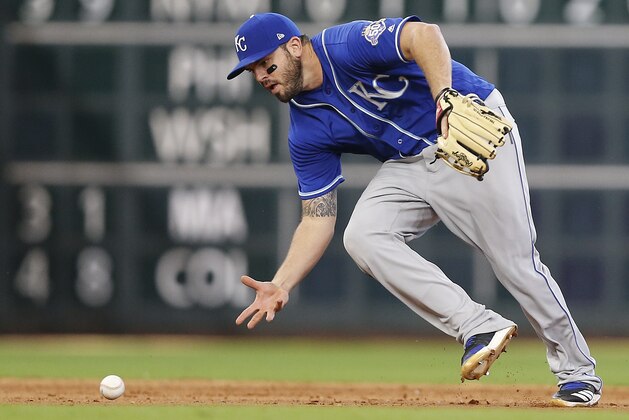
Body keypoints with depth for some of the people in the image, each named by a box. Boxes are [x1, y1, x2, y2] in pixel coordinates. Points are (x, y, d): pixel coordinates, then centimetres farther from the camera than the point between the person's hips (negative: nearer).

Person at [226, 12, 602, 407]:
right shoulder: (306, 133, 1)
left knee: (516, 260, -12)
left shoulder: (346, 46, -19)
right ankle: (479, 327, -20)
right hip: (410, 164, 7)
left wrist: (445, 99, -50)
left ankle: (577, 370, 7)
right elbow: (318, 219, 2)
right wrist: (281, 285, -10)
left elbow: (423, 34, -34)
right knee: (362, 236, -18)